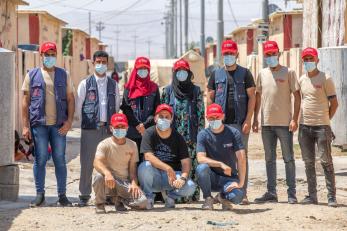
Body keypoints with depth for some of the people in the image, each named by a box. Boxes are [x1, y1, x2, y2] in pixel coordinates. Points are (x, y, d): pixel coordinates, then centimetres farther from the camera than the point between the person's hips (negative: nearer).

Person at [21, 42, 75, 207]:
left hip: (59, 125, 1)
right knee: (40, 160, 0)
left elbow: (70, 99, 8)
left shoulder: (63, 75, 10)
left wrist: (69, 121, -5)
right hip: (39, 124, -1)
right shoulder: (32, 75, 7)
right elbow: (25, 101, 5)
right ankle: (40, 194, 8)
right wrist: (25, 126, -2)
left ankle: (62, 195, 8)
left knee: (60, 160, 2)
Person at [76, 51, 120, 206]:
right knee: (87, 162, -2)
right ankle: (84, 195, 5)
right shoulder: (85, 84, 4)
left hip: (108, 128, 2)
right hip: (90, 129, -2)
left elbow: (117, 106, 15)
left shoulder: (113, 85, 12)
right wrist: (86, 122, 3)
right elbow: (78, 106, 6)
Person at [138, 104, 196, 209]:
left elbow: (186, 161, -6)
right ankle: (148, 198, -11)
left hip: (173, 174, 1)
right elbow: (148, 156, -19)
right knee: (144, 166, -34)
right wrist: (168, 168, -30)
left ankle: (170, 196, 7)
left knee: (190, 187, -27)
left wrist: (183, 178, -27)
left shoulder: (178, 137, 2)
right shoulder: (149, 134, -4)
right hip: (154, 176, -1)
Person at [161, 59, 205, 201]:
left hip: (191, 136, 0)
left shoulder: (196, 91, 8)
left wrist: (201, 133, -1)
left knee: (192, 164, -3)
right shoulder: (167, 91, 9)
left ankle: (194, 194, 0)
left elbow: (201, 113, 6)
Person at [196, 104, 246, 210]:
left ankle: (223, 196, 7)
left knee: (237, 196, -32)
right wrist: (221, 164, -30)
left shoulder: (234, 133, -5)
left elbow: (241, 158, -13)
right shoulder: (203, 135, -3)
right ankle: (208, 198, -8)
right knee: (202, 168, -33)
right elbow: (201, 158, -16)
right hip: (211, 178, 1)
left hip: (229, 177, -1)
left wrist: (240, 183, -22)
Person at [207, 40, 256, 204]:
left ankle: (242, 193, 2)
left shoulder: (244, 73, 5)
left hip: (240, 123, -2)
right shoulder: (216, 74, 11)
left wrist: (248, 120, -8)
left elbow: (252, 97, 0)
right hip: (221, 123, 2)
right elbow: (210, 98, 11)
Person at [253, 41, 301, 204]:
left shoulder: (288, 73, -2)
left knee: (288, 158, 0)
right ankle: (271, 193, 14)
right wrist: (255, 119, 9)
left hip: (284, 123, -4)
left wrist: (294, 119, -11)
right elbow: (258, 97, 15)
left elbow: (297, 96, -4)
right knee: (269, 159, 9)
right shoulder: (262, 74, 10)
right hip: (266, 123, 5)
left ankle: (291, 193, 4)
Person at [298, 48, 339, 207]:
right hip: (304, 127, 5)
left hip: (321, 126, -5)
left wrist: (325, 120, 0)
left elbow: (334, 103, -3)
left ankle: (331, 196, -3)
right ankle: (312, 195, 14)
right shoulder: (301, 80, 11)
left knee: (326, 161, -5)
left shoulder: (325, 79, -5)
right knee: (308, 162, 8)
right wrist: (299, 119, 11)